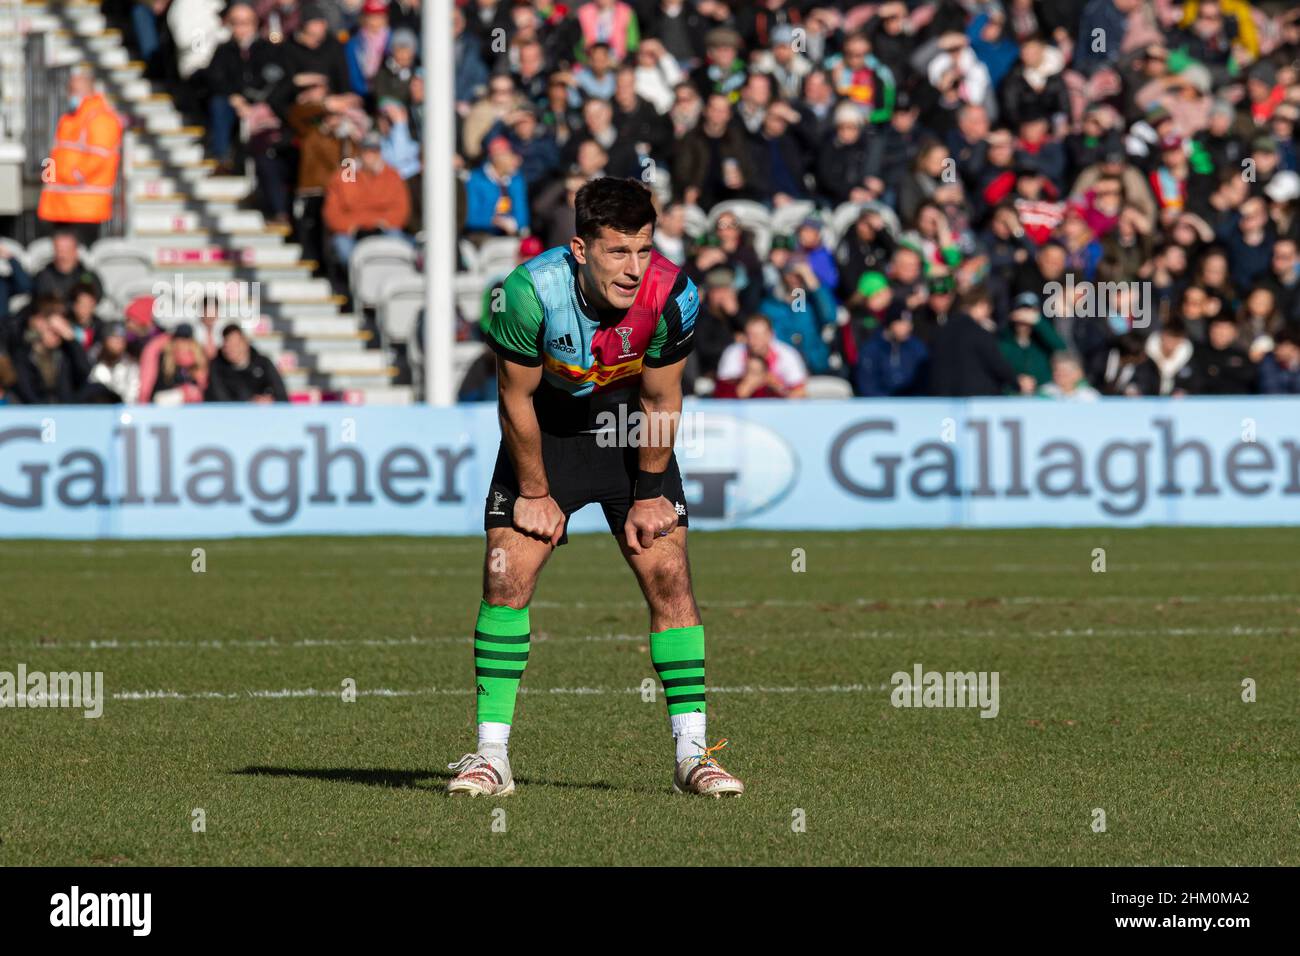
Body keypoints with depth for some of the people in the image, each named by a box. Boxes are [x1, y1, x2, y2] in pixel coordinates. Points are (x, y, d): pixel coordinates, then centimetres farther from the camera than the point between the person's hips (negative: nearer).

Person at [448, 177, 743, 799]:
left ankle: (692, 753, -3)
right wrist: (535, 494, -8)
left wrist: (650, 495, -3)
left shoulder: (672, 296, -27)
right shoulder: (531, 291, -32)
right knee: (506, 578, -11)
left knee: (669, 577, -9)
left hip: (630, 434, 1)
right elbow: (517, 399, -16)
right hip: (546, 433, -1)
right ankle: (491, 756, -4)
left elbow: (661, 402, -10)